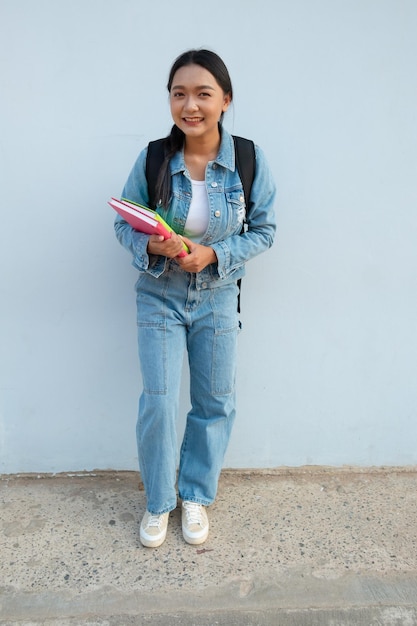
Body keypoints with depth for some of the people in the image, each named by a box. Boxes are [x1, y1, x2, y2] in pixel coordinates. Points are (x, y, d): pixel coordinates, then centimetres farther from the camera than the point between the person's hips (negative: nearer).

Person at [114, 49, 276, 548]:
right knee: (158, 403, 2)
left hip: (217, 297, 1)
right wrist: (152, 245, -25)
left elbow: (264, 230, -4)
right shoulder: (152, 158, -12)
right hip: (159, 297, 0)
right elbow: (124, 224, -3)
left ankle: (196, 494, 35)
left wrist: (214, 255, -20)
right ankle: (158, 501, 28)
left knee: (215, 403, 10)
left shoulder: (249, 160, -11)